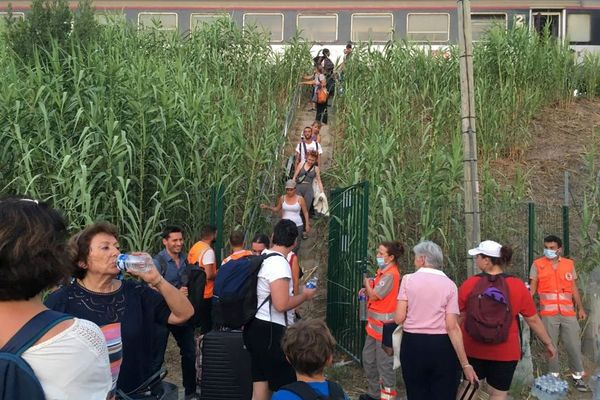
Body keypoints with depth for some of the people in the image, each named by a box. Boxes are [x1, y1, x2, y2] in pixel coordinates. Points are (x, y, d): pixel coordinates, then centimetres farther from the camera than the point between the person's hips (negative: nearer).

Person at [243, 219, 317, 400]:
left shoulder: (264, 258, 11)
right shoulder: (279, 263, -18)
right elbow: (281, 304, -24)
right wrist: (305, 295, -8)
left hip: (258, 328, 10)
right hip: (271, 332, -10)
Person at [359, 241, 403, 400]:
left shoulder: (390, 275, -19)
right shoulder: (384, 271, 11)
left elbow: (374, 295, -19)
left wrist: (366, 282, -4)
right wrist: (367, 290, 1)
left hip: (383, 325, -10)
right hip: (375, 323, 10)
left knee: (384, 362, -1)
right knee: (368, 358, 18)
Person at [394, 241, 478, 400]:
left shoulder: (408, 279, -2)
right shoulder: (449, 285, -1)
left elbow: (399, 318, -7)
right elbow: (452, 327, -8)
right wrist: (465, 364, -6)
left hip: (413, 344, 0)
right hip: (442, 347, 0)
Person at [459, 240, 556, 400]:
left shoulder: (469, 284, -10)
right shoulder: (518, 286, -7)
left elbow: (459, 318, -2)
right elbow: (533, 320, 0)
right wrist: (548, 343, 15)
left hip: (472, 349, 0)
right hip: (505, 352, 0)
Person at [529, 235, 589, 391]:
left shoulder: (569, 264, 7)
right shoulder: (537, 264, 0)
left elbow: (574, 288, 13)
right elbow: (532, 288, 0)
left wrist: (580, 308, 10)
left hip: (568, 312, 2)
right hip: (548, 313, -2)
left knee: (574, 345, 4)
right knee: (551, 345, 7)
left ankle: (577, 376, 18)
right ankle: (554, 376, 20)